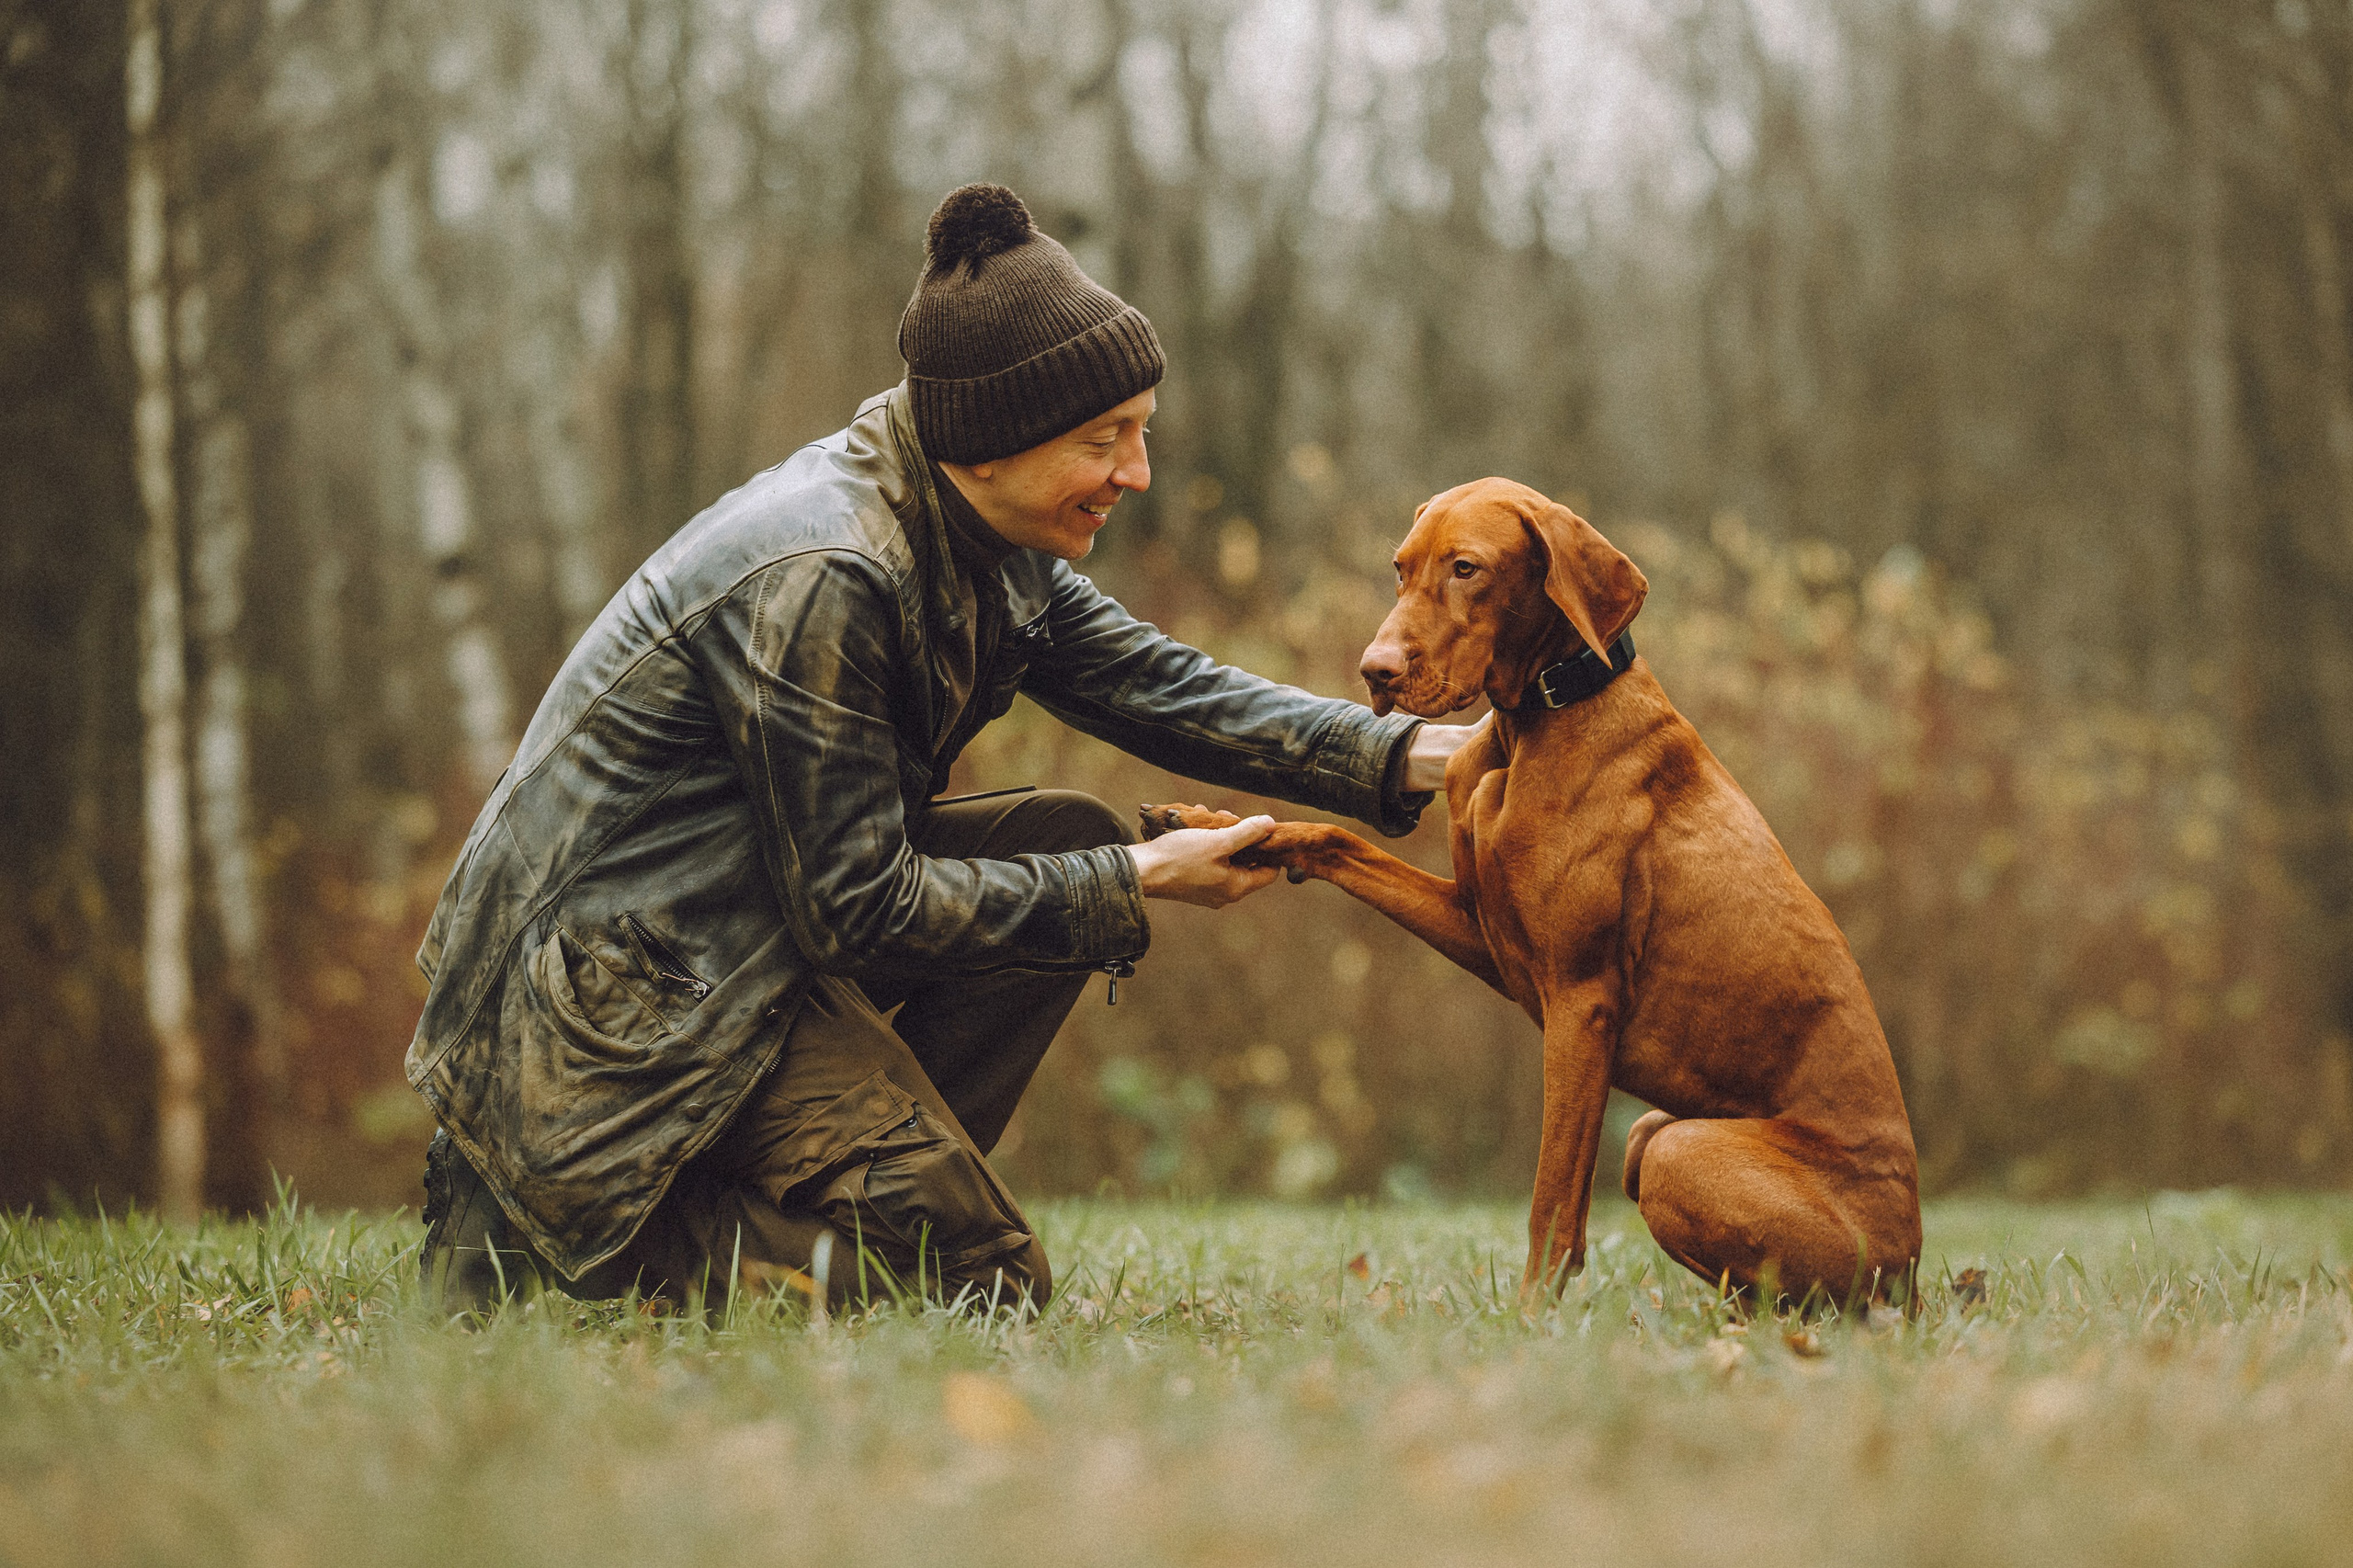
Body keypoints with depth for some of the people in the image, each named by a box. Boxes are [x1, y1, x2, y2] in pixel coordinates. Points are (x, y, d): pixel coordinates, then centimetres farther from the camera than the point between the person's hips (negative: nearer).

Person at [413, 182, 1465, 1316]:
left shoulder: (979, 537, 2)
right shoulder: (821, 578, -26)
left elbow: (1158, 686, 7)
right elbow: (857, 909, -22)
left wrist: (1417, 756, -4)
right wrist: (1136, 885, -16)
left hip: (760, 910, 10)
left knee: (1073, 839, 3)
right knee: (978, 1280, -11)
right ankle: (568, 1226, -2)